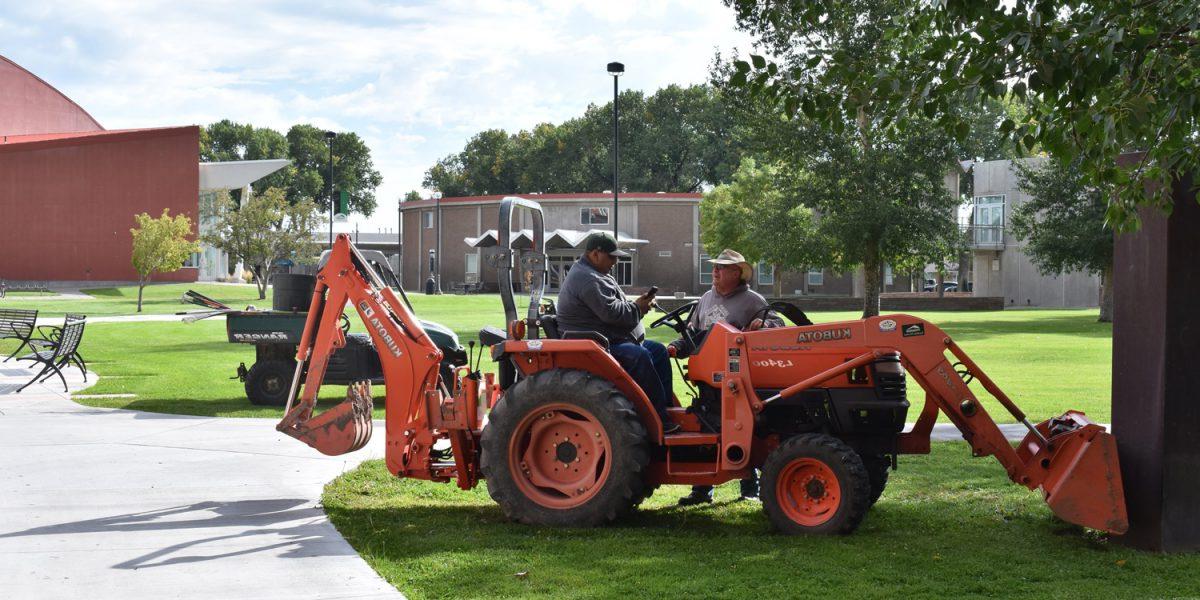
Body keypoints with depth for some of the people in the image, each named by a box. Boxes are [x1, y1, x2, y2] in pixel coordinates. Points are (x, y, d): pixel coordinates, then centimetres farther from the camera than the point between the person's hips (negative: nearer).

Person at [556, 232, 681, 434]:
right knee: (639, 356, -31)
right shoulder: (586, 279, -17)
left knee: (658, 350, 10)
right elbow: (611, 312, -25)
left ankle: (666, 408, 8)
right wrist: (637, 308, -10)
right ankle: (658, 420, -29)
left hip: (612, 340, 12)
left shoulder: (595, 275, 21)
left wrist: (637, 304, 5)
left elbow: (616, 306, 24)